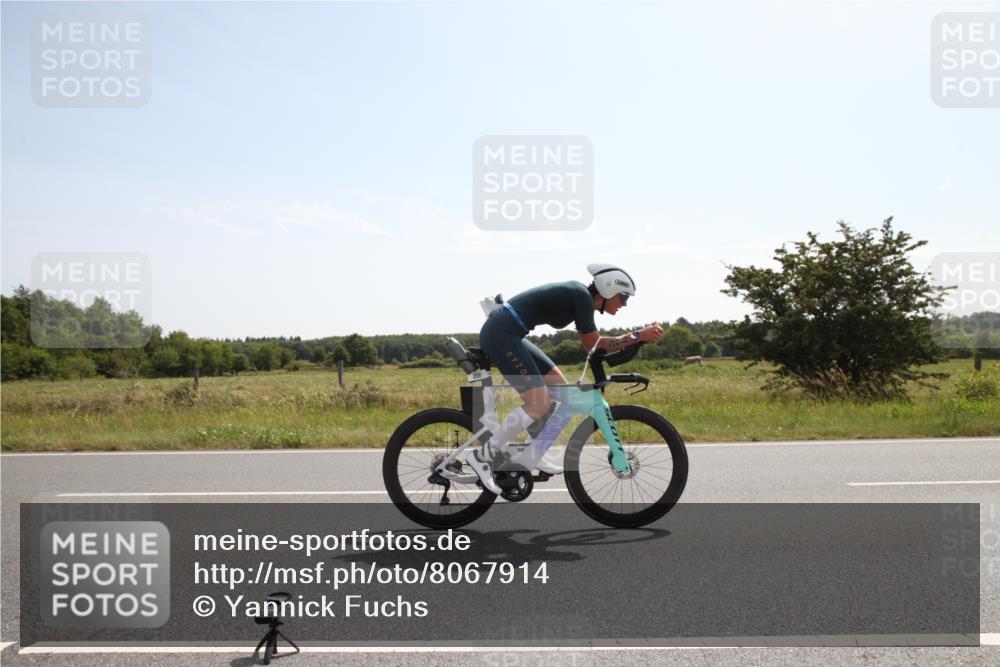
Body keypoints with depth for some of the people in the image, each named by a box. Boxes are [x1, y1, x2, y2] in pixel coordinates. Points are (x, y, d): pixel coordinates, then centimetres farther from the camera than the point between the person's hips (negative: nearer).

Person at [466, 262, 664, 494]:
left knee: (560, 388, 13)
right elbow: (593, 345, -9)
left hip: (505, 334, 10)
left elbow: (589, 345, 19)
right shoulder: (582, 296, -12)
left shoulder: (579, 296, 15)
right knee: (539, 405, -12)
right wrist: (639, 336, -6)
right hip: (500, 333, -10)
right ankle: (483, 455, -5)